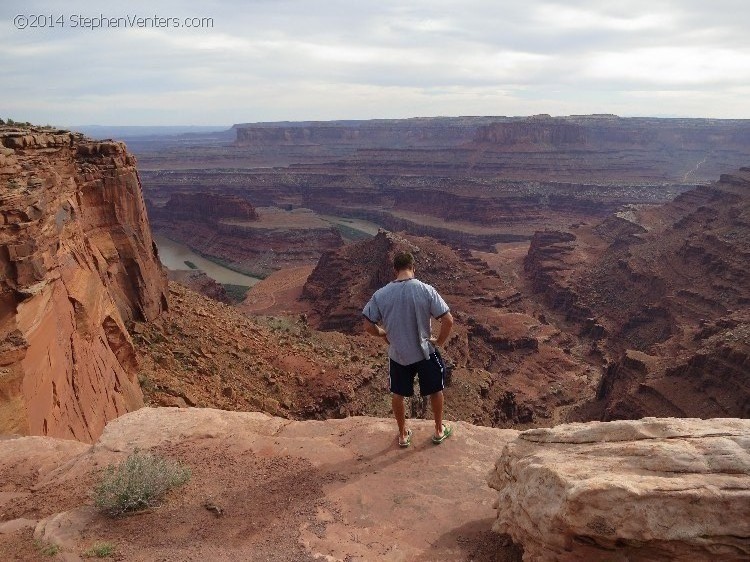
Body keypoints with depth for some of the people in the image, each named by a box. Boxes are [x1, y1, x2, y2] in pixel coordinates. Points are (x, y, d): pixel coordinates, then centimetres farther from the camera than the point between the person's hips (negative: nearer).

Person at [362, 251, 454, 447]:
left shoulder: (380, 295, -12)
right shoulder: (426, 290, -17)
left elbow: (368, 325, -7)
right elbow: (448, 320, -18)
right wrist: (439, 341, -1)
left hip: (397, 354, 1)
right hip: (425, 352, -1)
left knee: (397, 394, 23)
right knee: (435, 390, 23)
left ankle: (403, 434, 37)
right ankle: (439, 431, 38)